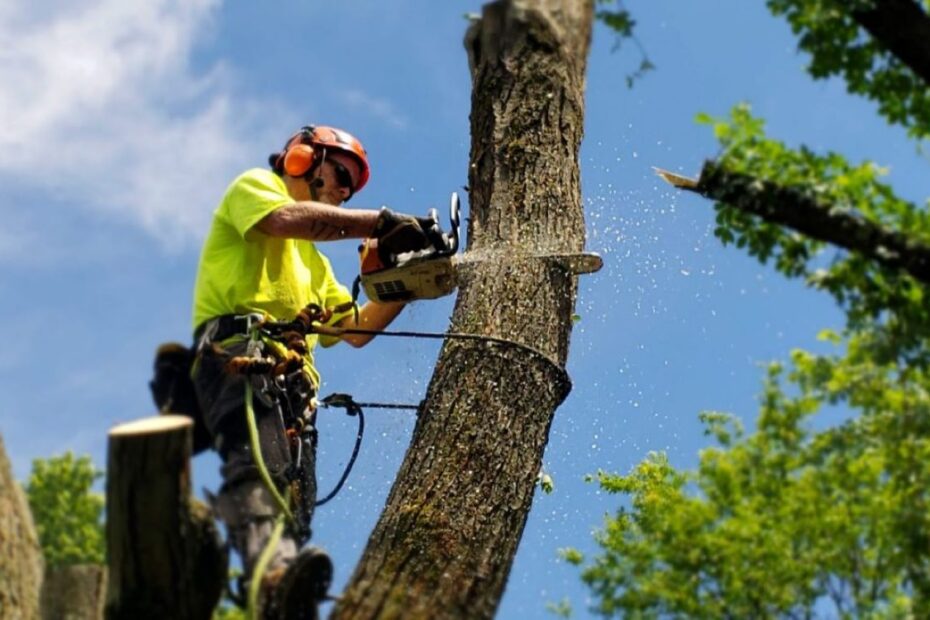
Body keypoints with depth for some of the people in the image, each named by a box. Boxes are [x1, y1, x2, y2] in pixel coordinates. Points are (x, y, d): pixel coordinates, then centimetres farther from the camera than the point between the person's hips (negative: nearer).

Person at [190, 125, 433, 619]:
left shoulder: (312, 261, 41)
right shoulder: (254, 186, 18)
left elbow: (355, 330, 34)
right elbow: (287, 219, -7)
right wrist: (382, 221, -7)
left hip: (292, 379, 10)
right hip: (237, 350, -9)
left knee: (295, 502, -10)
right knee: (258, 460, -35)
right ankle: (273, 571, -59)